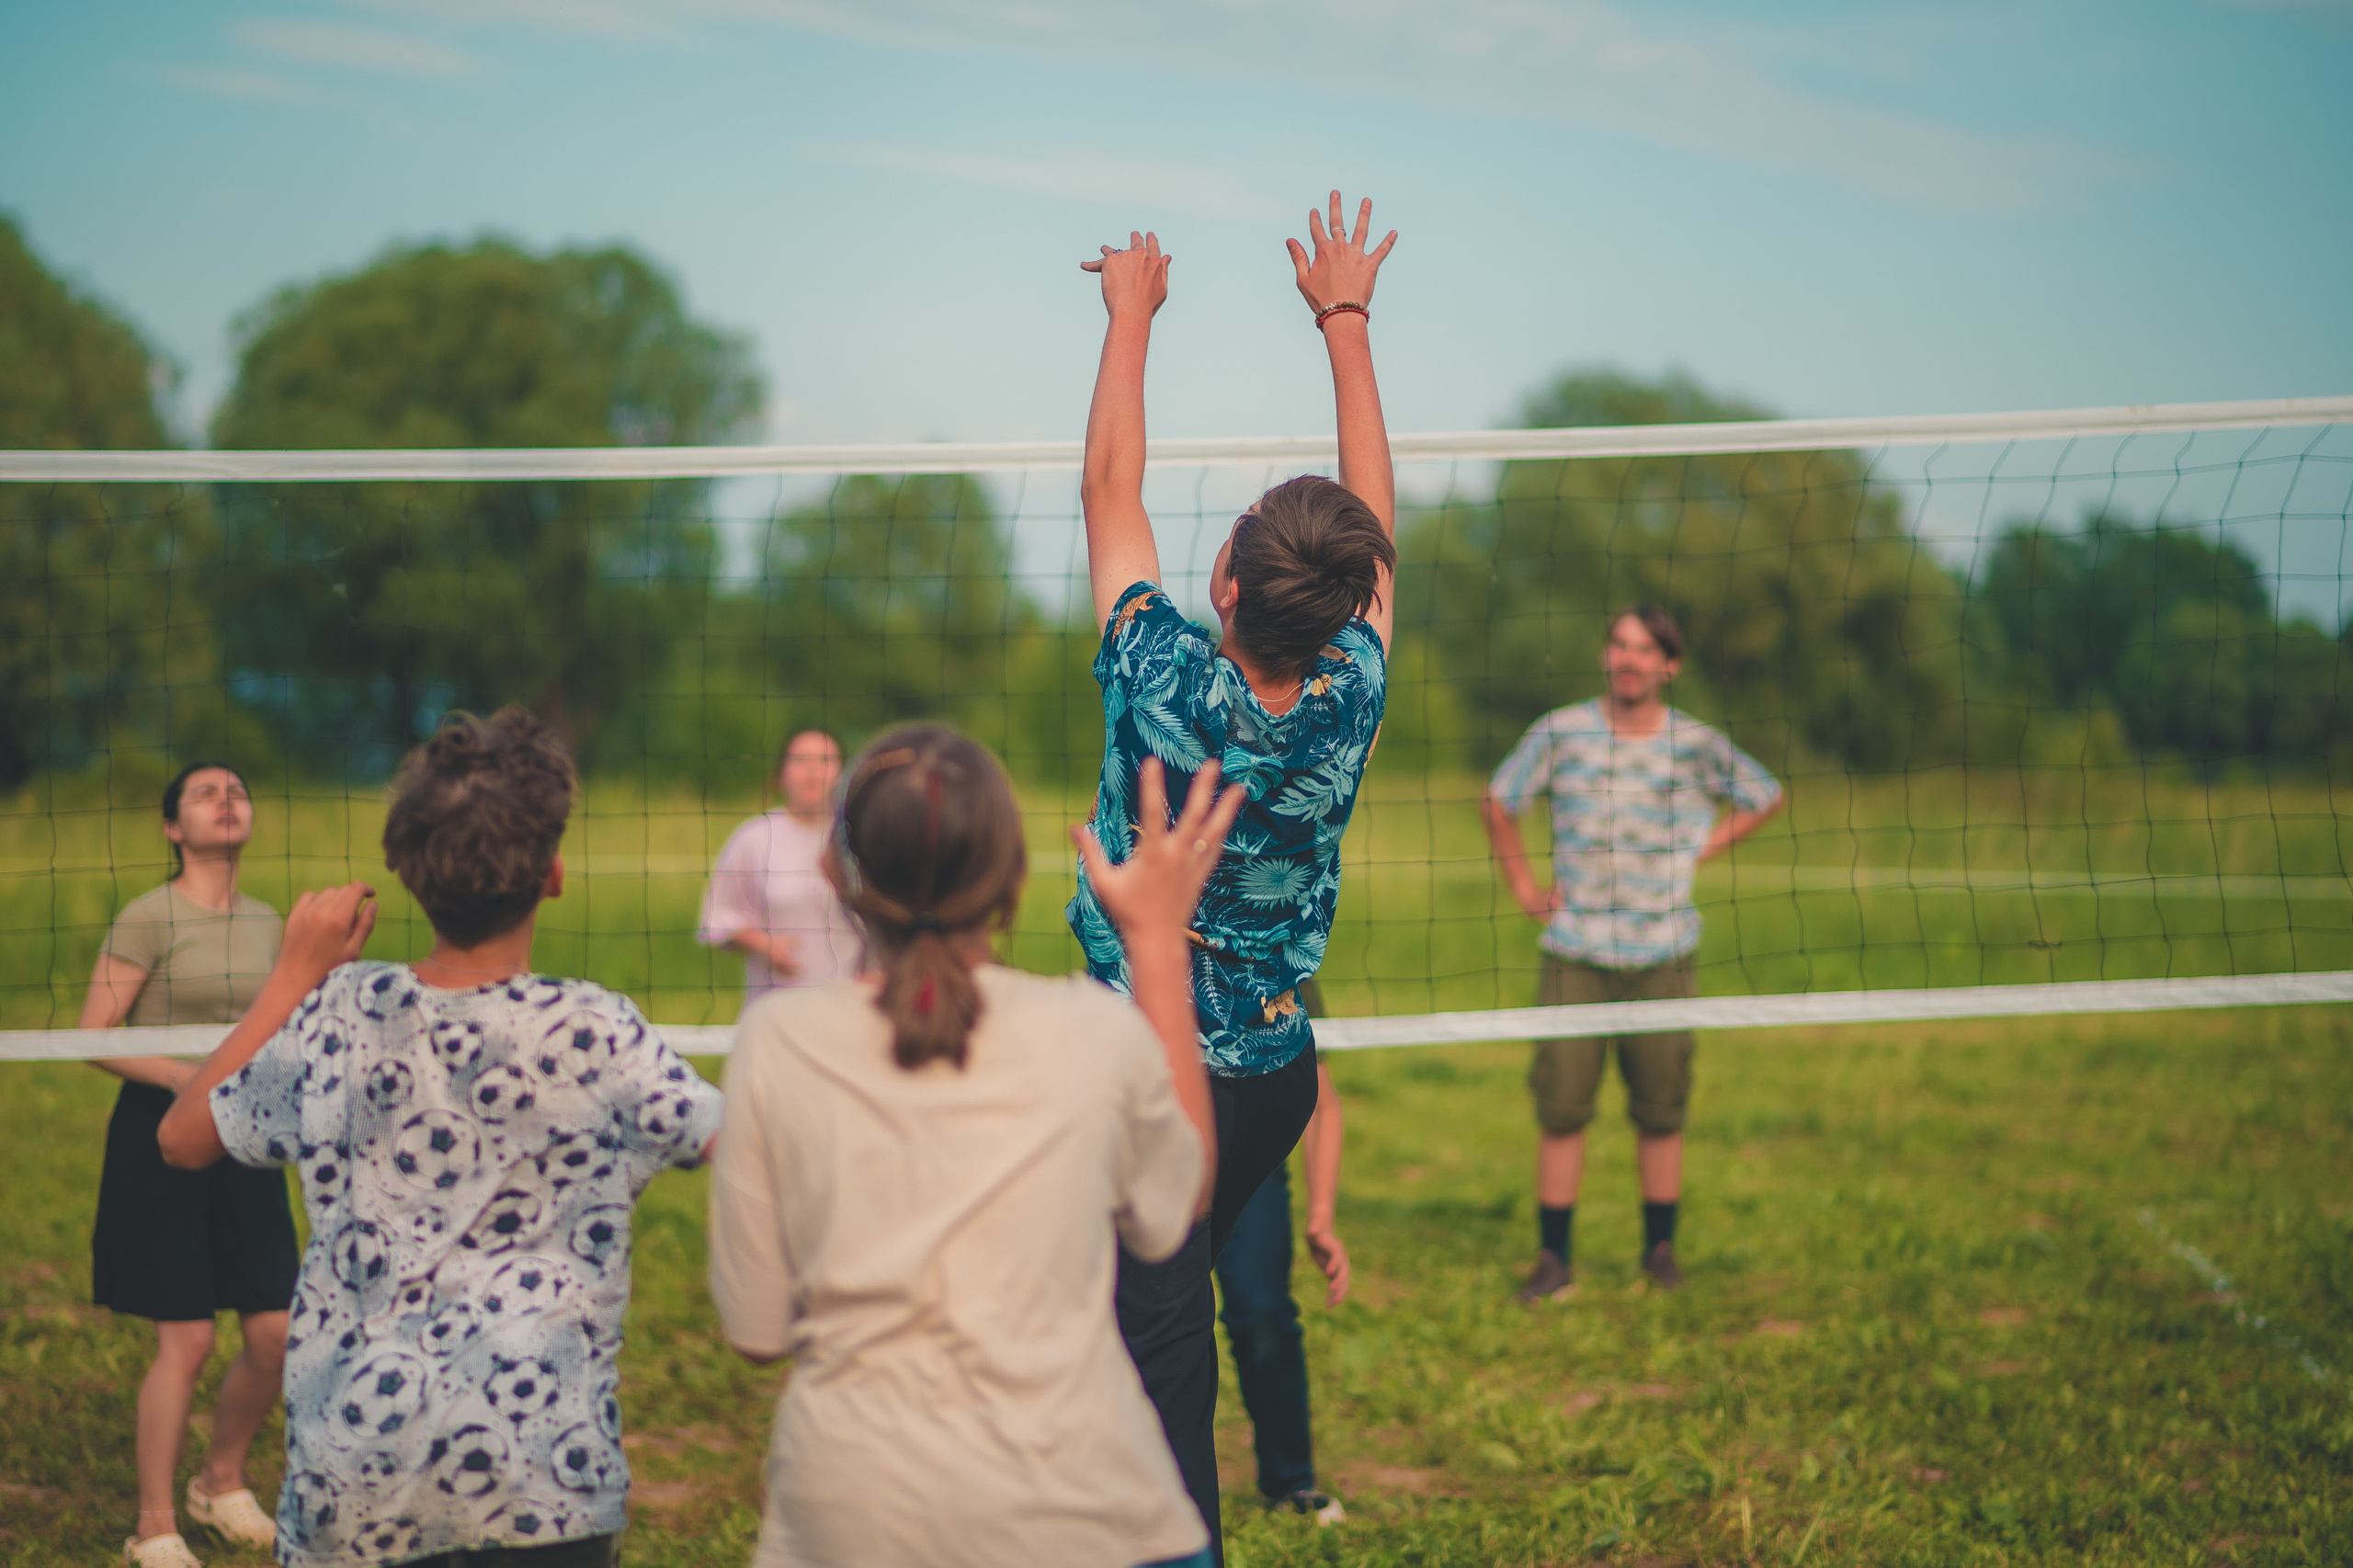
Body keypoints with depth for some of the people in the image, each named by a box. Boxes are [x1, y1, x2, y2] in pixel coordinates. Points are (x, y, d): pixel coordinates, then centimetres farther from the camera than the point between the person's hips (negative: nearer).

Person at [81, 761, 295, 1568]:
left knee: (276, 1334, 3)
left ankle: (222, 1483, 27)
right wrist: (185, 1077, -21)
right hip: (160, 1136, -6)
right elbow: (92, 1036, -12)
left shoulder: (266, 923, 10)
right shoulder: (148, 919, -9)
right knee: (186, 1340, -7)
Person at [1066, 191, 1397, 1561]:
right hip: (1278, 1074, 5)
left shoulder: (1167, 685, -20)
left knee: (1166, 1362, -4)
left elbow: (1112, 491, -6)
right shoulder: (1348, 702, -11)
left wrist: (1133, 310, 7)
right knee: (1178, 1312, 25)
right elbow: (1376, 514, 4)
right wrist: (1345, 317, 13)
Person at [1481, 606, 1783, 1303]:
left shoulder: (1696, 744, 0)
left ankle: (1660, 1251, 20)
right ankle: (1554, 1259, 5)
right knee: (1561, 1106, -3)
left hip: (1662, 955, 0)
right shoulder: (1561, 733, -1)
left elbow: (1765, 797, 17)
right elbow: (1497, 802, 13)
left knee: (1661, 1108, 4)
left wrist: (1701, 849, 6)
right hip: (1575, 952, 0)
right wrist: (1524, 886, 7)